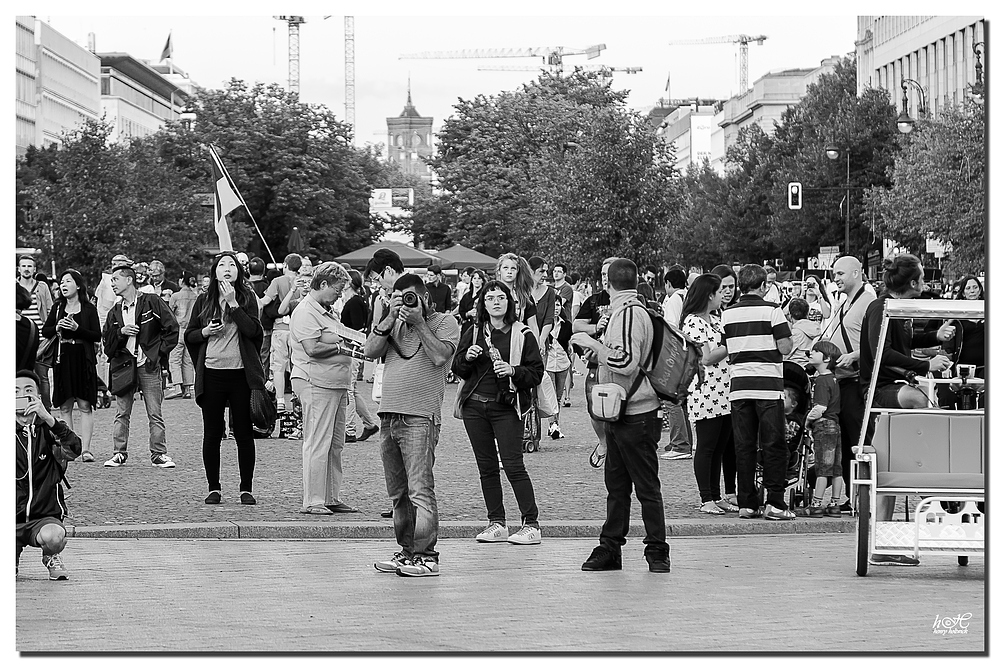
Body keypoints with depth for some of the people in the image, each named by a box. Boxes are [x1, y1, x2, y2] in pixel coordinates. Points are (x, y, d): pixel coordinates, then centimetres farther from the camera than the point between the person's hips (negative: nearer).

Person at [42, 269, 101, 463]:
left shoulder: (89, 309, 0)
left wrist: (77, 328, -17)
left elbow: (97, 336, -5)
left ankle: (85, 449, -5)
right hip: (63, 360, 3)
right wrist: (57, 328, -7)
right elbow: (44, 331, 12)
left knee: (85, 405, -5)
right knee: (64, 407, 3)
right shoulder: (58, 308, 9)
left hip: (83, 360, -3)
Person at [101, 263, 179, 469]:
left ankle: (159, 454, 2)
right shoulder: (115, 311, 14)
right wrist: (121, 332, -5)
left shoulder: (152, 303, -2)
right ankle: (119, 453, 8)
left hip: (148, 366, -4)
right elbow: (107, 343, 13)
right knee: (121, 414, 3)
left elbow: (172, 330, -2)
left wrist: (159, 353, -5)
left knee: (155, 413, -2)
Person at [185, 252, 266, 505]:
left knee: (244, 433, 2)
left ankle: (246, 489, 10)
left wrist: (233, 303, -14)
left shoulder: (247, 298, 3)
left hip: (242, 374, -1)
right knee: (212, 434, 4)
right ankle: (213, 488, 14)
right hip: (211, 374, 1)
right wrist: (206, 332, -7)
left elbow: (253, 330, -12)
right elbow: (188, 336, 12)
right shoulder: (204, 301, 8)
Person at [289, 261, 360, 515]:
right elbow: (313, 348, -20)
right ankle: (312, 501, -5)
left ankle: (331, 499, 18)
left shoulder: (328, 311, 21)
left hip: (337, 384, 10)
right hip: (316, 383, -10)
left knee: (335, 444, 12)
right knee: (317, 445, -8)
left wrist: (351, 342, 16)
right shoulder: (306, 312, -11)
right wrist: (340, 346, -12)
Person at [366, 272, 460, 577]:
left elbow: (440, 355, -13)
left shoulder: (445, 322, 4)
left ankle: (426, 555, -13)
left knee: (420, 490, -12)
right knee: (398, 493, 11)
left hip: (420, 417, -7)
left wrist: (418, 322, -10)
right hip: (389, 415, 7)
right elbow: (370, 351, 6)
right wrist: (390, 319, -2)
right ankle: (406, 551, 17)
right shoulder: (395, 324, 19)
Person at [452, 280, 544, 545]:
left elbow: (536, 373, -1)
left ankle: (531, 524, -5)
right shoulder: (474, 333, 9)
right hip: (474, 406, 4)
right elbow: (457, 369, 12)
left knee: (513, 466, -10)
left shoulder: (522, 335, 0)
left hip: (505, 406, -4)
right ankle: (497, 523, 15)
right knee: (486, 467, 8)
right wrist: (467, 357, -9)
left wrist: (513, 371, -18)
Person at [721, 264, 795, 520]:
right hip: (768, 384, -4)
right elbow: (785, 347, -9)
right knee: (773, 445, 1)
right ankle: (775, 502, -4)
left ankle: (747, 503, 7)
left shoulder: (727, 313, 7)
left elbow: (725, 350, 11)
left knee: (744, 446, 6)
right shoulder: (771, 310, -6)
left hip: (739, 384, 4)